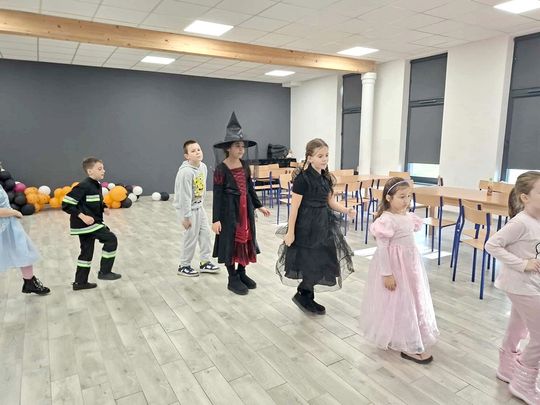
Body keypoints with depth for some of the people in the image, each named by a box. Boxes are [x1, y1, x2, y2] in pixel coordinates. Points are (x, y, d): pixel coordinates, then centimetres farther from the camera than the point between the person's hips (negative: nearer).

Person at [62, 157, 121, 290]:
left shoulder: (97, 186, 9)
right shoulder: (83, 186, -18)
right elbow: (66, 204, -19)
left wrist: (104, 208, 4)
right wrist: (82, 216, -25)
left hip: (93, 223, 10)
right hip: (85, 224, -10)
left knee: (87, 252, 15)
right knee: (111, 239, -9)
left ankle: (80, 282, 26)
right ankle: (104, 272, 0)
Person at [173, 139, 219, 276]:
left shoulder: (203, 167, -2)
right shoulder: (185, 172, -26)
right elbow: (184, 196, -24)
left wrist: (201, 204, 13)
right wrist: (186, 216, -20)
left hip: (199, 206, 8)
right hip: (188, 207, -8)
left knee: (205, 232, 11)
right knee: (191, 236, 1)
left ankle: (205, 262, 25)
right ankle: (184, 266, 19)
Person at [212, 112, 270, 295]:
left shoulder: (245, 165, 4)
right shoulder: (221, 169, -14)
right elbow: (217, 195, -13)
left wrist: (259, 206, 15)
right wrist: (216, 219, -16)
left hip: (245, 208, 6)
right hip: (229, 210, -6)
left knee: (246, 239, 13)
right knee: (231, 241, 4)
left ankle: (242, 273, 30)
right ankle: (233, 279, 17)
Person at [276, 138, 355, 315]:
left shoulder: (326, 177, 7)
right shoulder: (303, 178, -16)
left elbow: (331, 202, 14)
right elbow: (295, 206, -15)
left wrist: (346, 210, -4)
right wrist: (290, 231, -14)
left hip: (323, 224, 8)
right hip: (306, 226, -8)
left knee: (322, 262, 14)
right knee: (311, 264, -1)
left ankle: (307, 297, 30)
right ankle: (302, 295, 23)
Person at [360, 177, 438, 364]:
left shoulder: (407, 216, 4)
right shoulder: (387, 220, -23)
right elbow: (382, 248, -23)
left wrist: (414, 265, 22)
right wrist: (387, 273, -23)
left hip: (410, 264, 10)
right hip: (394, 265, -10)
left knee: (412, 301, 21)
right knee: (399, 304, 3)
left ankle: (408, 341, 40)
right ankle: (409, 346, 16)